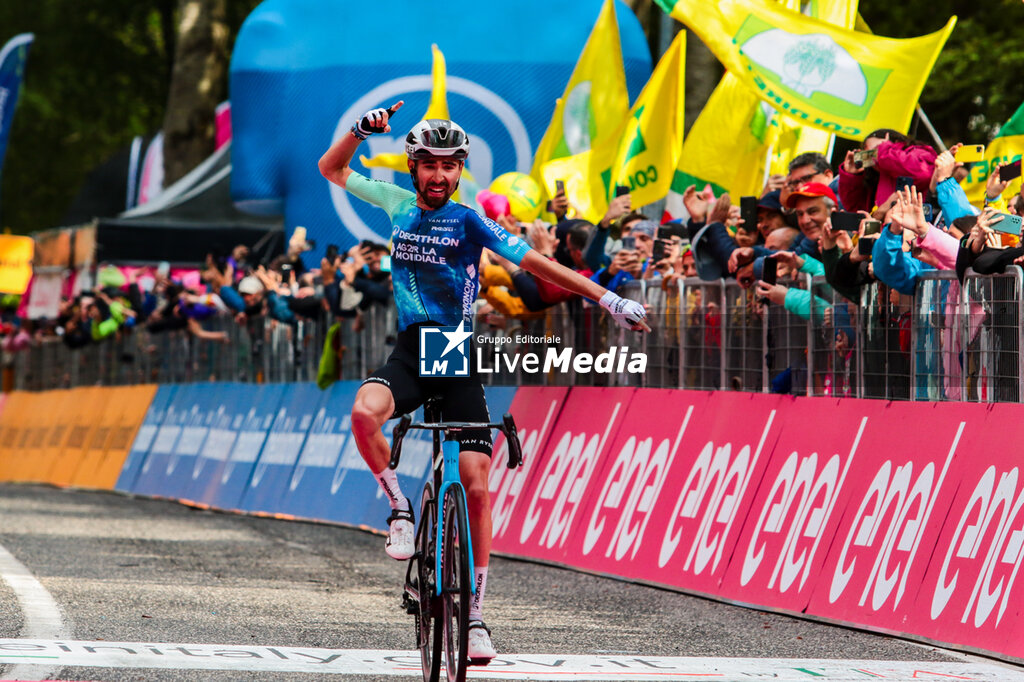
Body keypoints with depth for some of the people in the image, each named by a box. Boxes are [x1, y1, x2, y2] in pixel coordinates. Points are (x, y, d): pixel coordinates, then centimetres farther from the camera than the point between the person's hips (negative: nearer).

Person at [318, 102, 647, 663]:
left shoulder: (469, 221, -4)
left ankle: (474, 615, 0)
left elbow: (533, 262, -8)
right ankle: (400, 508, -6)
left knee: (476, 485, -8)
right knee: (363, 413, -32)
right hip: (411, 350, 2)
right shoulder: (399, 204, 6)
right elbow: (331, 169, 16)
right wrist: (362, 130, -3)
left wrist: (606, 298, -14)